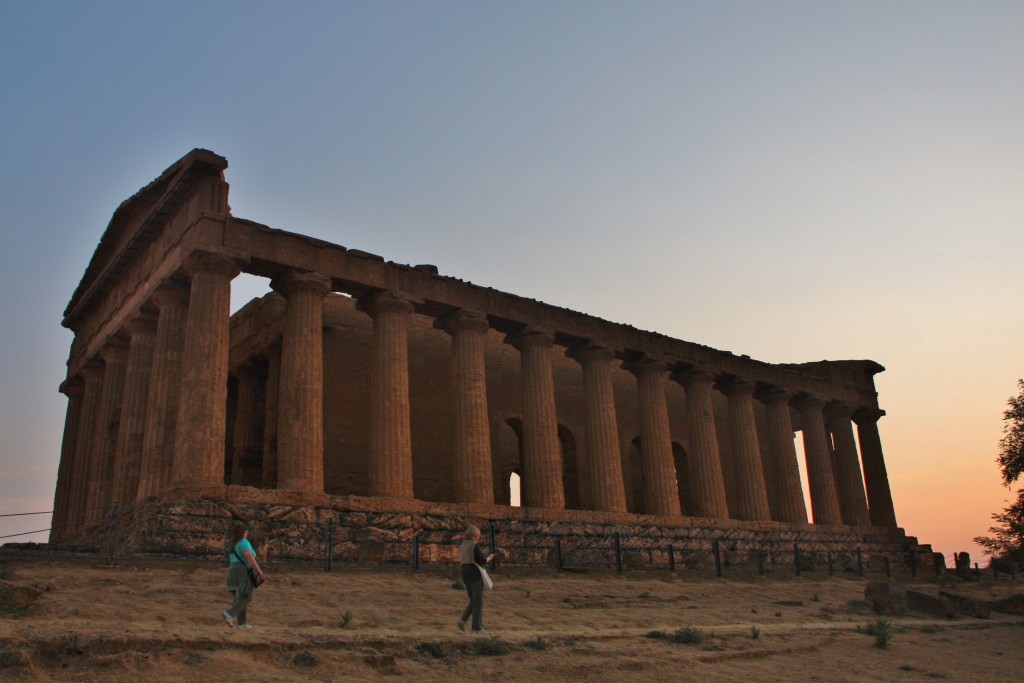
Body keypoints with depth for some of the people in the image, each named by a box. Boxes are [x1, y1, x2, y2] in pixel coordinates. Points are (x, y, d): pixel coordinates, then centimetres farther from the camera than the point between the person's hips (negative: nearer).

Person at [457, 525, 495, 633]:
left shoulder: (462, 546, 12)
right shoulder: (475, 545, -11)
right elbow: (483, 561, -15)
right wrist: (489, 557, 7)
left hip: (466, 576, 7)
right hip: (476, 576, -7)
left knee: (473, 601, 16)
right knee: (478, 602, 1)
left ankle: (463, 620, -3)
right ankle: (477, 627, 0)